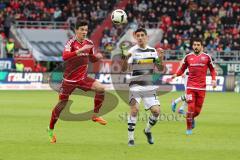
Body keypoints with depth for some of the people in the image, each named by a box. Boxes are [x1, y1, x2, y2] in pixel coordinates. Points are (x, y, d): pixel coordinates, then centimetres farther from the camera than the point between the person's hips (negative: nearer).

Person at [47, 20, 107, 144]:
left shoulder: (89, 43, 2)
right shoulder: (71, 42, -17)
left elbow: (91, 58, 18)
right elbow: (65, 56, -35)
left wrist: (97, 57, -5)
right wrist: (80, 50, -43)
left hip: (83, 78, 5)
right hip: (69, 79, -5)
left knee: (101, 88, -16)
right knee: (62, 104, 2)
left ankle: (95, 115, 0)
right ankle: (50, 129, 21)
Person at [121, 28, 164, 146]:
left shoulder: (153, 51, 7)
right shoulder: (133, 51, -5)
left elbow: (160, 69, 9)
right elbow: (124, 69, -13)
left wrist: (160, 58, -10)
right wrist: (126, 58, -33)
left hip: (149, 86, 4)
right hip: (136, 86, -4)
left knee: (156, 111, -4)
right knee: (134, 109, -21)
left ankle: (147, 131, 25)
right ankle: (131, 138, -11)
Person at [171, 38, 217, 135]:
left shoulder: (206, 57, 3)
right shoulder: (188, 57, 4)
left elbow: (212, 69, 12)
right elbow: (182, 69, 12)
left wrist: (213, 79, -3)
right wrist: (176, 75, -7)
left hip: (201, 87, 1)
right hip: (191, 86, -1)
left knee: (197, 110, 4)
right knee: (190, 107, -11)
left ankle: (192, 118, 38)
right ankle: (189, 128, 3)